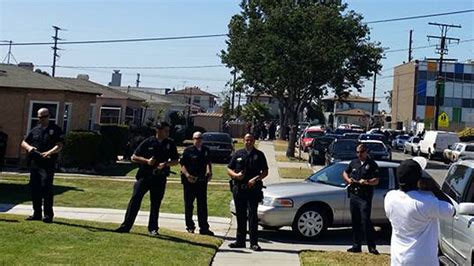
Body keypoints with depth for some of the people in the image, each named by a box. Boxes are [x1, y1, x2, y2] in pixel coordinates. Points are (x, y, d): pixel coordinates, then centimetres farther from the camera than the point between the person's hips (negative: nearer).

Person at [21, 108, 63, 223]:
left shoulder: (55, 129, 1)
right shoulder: (35, 130, 17)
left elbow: (59, 146, -9)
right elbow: (24, 142, 21)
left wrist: (49, 153, -26)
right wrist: (29, 147, -3)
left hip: (48, 164, -6)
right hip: (34, 163, 6)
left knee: (46, 187, -12)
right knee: (34, 189, 8)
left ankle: (48, 214, -6)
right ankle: (37, 213, 18)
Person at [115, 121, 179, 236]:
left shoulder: (170, 144, 4)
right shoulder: (148, 142, -2)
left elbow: (175, 161, 8)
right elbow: (134, 157, 2)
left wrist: (166, 164, -11)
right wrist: (146, 161, -14)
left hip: (159, 179, 2)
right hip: (144, 176, -1)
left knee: (156, 204, 8)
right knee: (135, 200, -5)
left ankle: (153, 228, 20)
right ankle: (126, 226, 1)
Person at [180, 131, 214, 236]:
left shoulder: (206, 150, 9)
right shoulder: (188, 151, -4)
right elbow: (182, 165, -8)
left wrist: (209, 172, 7)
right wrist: (187, 175, -21)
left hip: (202, 181, 4)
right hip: (189, 181, -4)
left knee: (202, 205, 6)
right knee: (189, 204, 6)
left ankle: (204, 228, 12)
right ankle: (190, 226, 19)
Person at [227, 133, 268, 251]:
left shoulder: (259, 155, 6)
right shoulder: (238, 154, 12)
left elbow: (265, 172, 5)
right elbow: (229, 169, 12)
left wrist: (255, 179, -12)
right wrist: (236, 175, -9)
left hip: (253, 189, -2)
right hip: (239, 188, 3)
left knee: (253, 215, -4)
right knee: (240, 215, 9)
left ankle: (254, 243, 0)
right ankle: (240, 241, 18)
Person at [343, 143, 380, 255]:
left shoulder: (372, 164, -2)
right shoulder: (354, 162, 15)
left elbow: (376, 181, -6)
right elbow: (345, 173, 24)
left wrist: (366, 182, -24)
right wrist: (348, 179, 3)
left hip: (365, 197, -6)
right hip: (353, 195, 6)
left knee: (366, 221, -11)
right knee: (355, 222, 9)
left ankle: (372, 247, -5)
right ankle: (356, 246, 16)